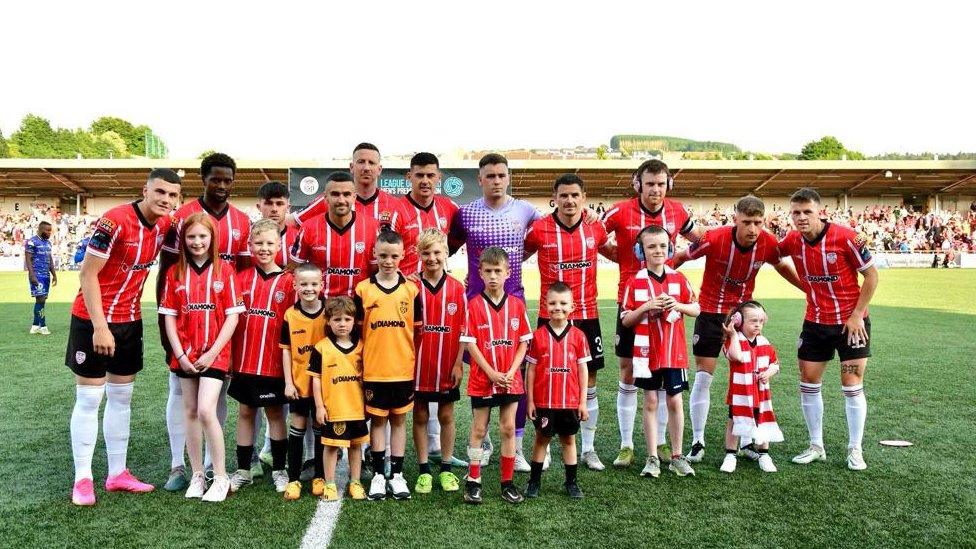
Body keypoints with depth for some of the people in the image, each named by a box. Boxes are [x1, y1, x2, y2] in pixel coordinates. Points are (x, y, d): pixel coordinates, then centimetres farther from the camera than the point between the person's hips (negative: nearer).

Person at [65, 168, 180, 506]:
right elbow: (88, 275, -19)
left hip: (130, 320, 7)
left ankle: (118, 474, 21)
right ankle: (82, 480, 10)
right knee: (89, 398, 0)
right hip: (94, 319, -7)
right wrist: (100, 327, -22)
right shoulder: (115, 221, -20)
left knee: (122, 398, 11)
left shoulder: (166, 225, 0)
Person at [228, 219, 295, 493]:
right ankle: (243, 470, 23)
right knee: (245, 411, 12)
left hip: (273, 362, -2)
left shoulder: (288, 281, -3)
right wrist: (230, 355, -1)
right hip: (244, 360, 2)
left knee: (274, 412, 8)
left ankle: (278, 469, 21)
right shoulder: (242, 278, 3)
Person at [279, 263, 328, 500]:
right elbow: (286, 350, 0)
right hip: (299, 383, 0)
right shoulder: (290, 315, -4)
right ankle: (293, 478, 18)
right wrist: (288, 382, -5)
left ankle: (320, 476, 23)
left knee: (321, 428, 11)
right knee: (297, 428, 8)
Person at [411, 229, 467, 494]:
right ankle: (424, 471, 21)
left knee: (446, 416, 11)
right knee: (420, 416, 9)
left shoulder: (457, 289, -2)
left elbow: (463, 329, 0)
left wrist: (458, 363, -4)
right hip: (418, 365, 0)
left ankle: (446, 469, 25)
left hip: (447, 367, 1)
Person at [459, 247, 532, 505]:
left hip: (511, 379, 2)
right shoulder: (474, 305, -6)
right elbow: (470, 344, -8)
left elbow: (523, 343, 3)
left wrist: (511, 372, -9)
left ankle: (508, 483, 20)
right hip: (482, 379, -2)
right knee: (478, 429, 7)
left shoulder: (517, 304, 1)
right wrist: (492, 373, -14)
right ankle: (473, 482, 17)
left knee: (508, 429, 8)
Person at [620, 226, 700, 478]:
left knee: (675, 401, 7)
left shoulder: (678, 279, 1)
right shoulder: (635, 282, -4)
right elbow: (625, 320, -3)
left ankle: (677, 456, 20)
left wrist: (678, 305, -13)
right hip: (647, 352, -1)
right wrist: (646, 307, -19)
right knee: (650, 403, 6)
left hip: (674, 352, 1)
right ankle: (652, 458, 16)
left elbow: (697, 309, 5)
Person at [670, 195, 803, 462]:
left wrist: (808, 288, 12)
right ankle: (697, 442, 10)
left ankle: (746, 440, 21)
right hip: (711, 311, -3)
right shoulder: (713, 239, -24)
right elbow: (681, 257, -8)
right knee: (703, 376, -2)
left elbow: (781, 266, 9)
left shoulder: (769, 244, -14)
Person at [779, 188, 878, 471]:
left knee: (852, 385, 0)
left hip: (851, 322, -4)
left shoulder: (845, 237, -19)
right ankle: (816, 447, 20)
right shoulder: (792, 241, -8)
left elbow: (871, 275, -10)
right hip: (815, 322, 4)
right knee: (809, 383, 5)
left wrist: (857, 315, -13)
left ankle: (855, 450, 15)